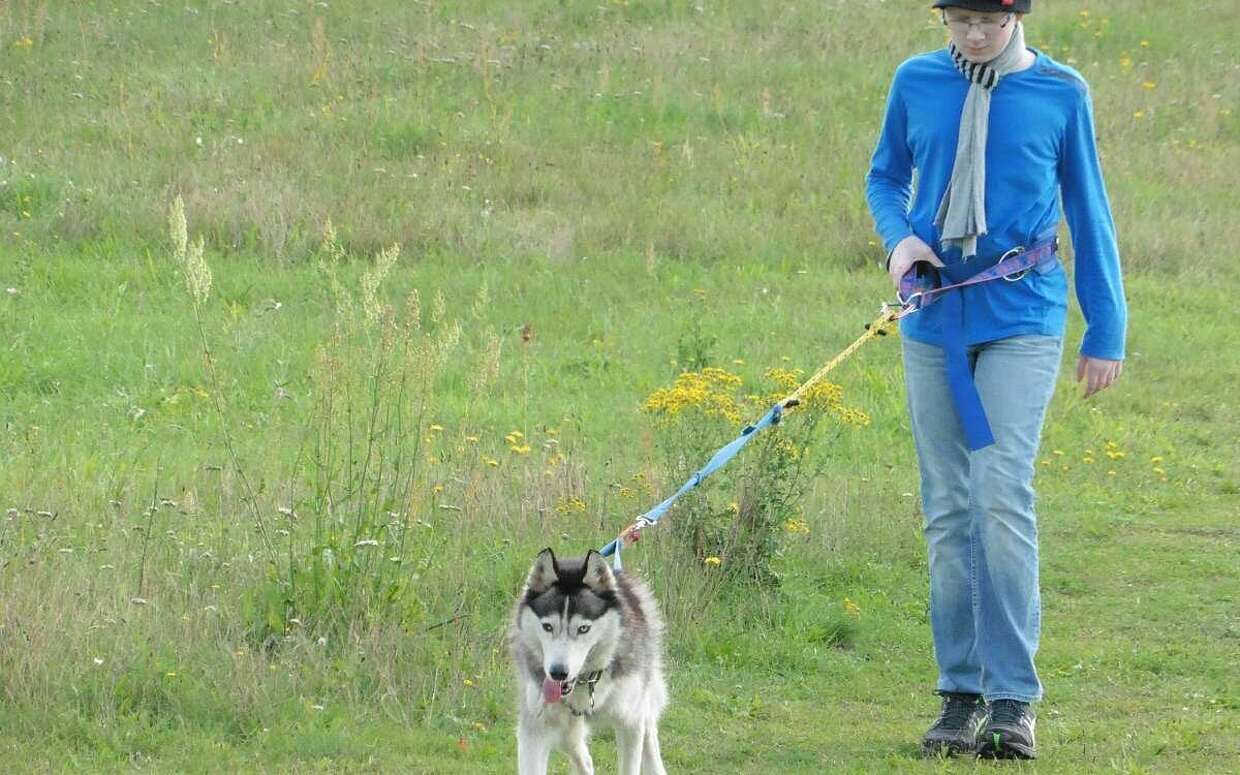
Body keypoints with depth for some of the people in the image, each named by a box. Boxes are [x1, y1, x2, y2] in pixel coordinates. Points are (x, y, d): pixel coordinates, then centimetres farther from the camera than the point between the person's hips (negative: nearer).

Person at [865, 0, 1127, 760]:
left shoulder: (1061, 93, -2)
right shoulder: (916, 83, 4)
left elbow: (1088, 209, 7)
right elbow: (886, 178, 17)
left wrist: (1108, 329, 8)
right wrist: (898, 238, -5)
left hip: (1021, 314, -3)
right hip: (935, 313, 3)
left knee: (1002, 493, -15)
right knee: (948, 510, 5)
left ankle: (1013, 699, -12)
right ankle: (961, 695, 11)